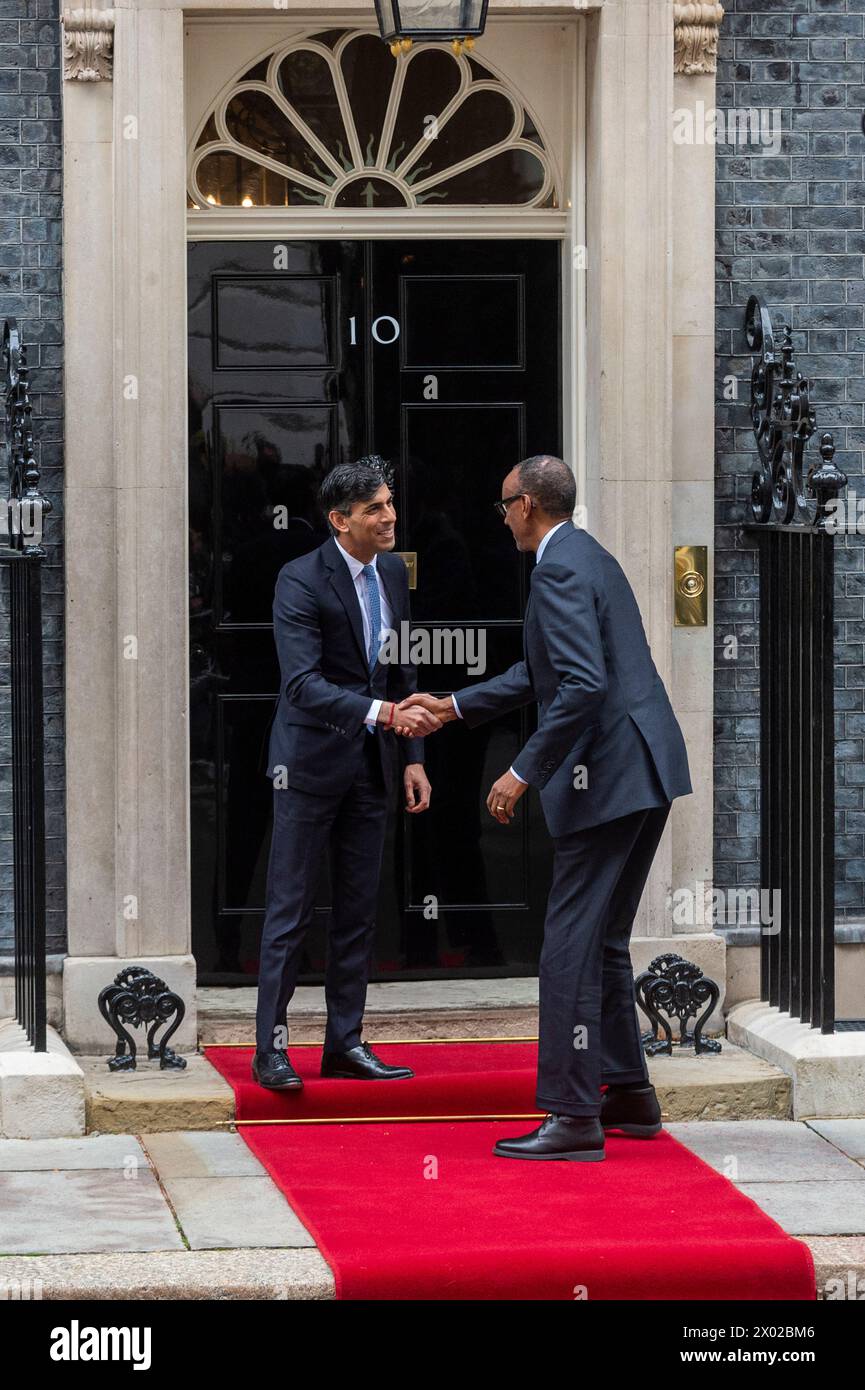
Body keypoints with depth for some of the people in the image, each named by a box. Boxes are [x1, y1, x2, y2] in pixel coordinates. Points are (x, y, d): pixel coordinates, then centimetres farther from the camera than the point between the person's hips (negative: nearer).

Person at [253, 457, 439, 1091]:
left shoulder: (394, 573, 7)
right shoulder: (301, 581, -16)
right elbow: (302, 683, -25)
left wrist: (413, 756, 8)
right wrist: (381, 712, -36)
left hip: (370, 765, 7)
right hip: (312, 762, -7)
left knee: (360, 908, 10)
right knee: (292, 908, -2)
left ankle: (345, 1042, 17)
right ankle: (271, 1047, 4)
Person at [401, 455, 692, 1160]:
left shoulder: (559, 568, -15)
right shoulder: (590, 557, 18)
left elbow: (584, 687, -25)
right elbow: (541, 673, 27)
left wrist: (524, 773, -19)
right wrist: (453, 706, 29)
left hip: (608, 779, -10)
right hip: (645, 770, 10)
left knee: (570, 944, -6)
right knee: (603, 941, 19)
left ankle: (573, 1115, -6)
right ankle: (629, 1092, 26)